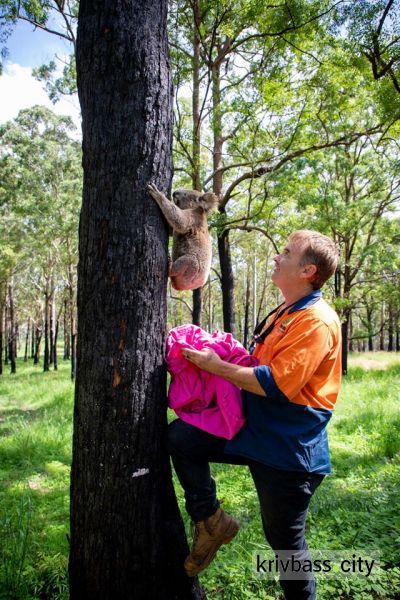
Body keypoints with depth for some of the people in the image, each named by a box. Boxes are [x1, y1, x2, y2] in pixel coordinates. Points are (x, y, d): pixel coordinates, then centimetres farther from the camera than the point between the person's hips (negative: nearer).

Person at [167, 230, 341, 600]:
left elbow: (276, 384, -27)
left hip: (287, 449, -8)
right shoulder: (282, 314, 10)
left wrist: (217, 366, -19)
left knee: (286, 541, 8)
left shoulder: (317, 321, -20)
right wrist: (222, 359, 7)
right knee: (179, 436, -3)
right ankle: (211, 521, 10)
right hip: (253, 430, 8)